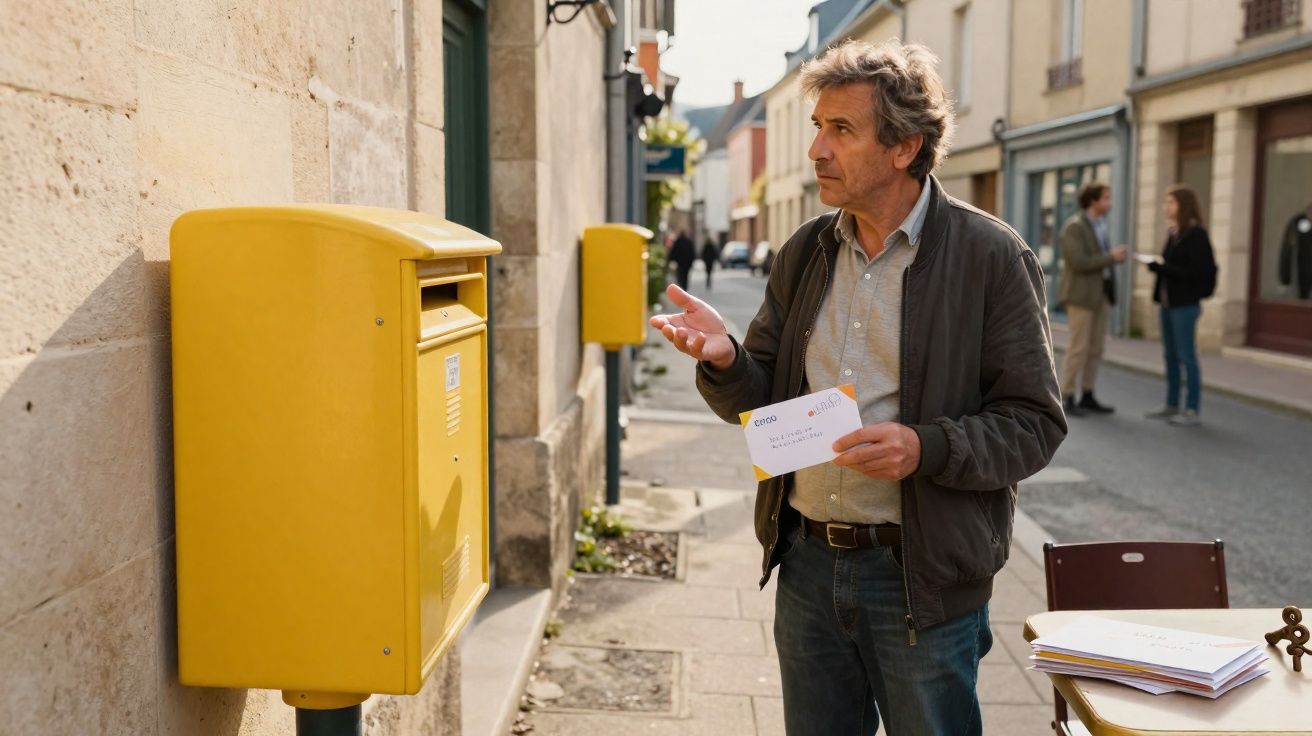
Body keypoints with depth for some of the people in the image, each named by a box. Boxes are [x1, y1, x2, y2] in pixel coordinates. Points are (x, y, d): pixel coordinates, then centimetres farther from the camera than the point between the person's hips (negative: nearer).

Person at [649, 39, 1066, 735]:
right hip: (806, 564, 5)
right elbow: (761, 404, 8)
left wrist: (926, 447, -26)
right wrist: (725, 359, -14)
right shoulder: (803, 253, 6)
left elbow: (1034, 424, -9)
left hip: (923, 575, -4)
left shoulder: (991, 256, -9)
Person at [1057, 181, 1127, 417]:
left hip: (1100, 293, 9)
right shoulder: (1074, 227, -13)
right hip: (1080, 294, -9)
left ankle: (1087, 397, 14)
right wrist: (1111, 257, -16)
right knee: (1079, 348, -8)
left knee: (1095, 348, 8)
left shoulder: (1099, 224, 14)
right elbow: (1079, 262, -22)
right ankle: (1066, 399, -2)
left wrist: (1114, 256, 9)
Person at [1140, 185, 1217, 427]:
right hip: (1167, 302, 8)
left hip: (1185, 304, -8)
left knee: (1186, 356, -3)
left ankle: (1192, 410, 3)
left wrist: (1162, 267, -18)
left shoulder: (1196, 235, -13)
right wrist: (1156, 264, -2)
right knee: (1170, 355, 13)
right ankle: (1172, 405, 22)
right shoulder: (1173, 232, 11)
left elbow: (1195, 273, -18)